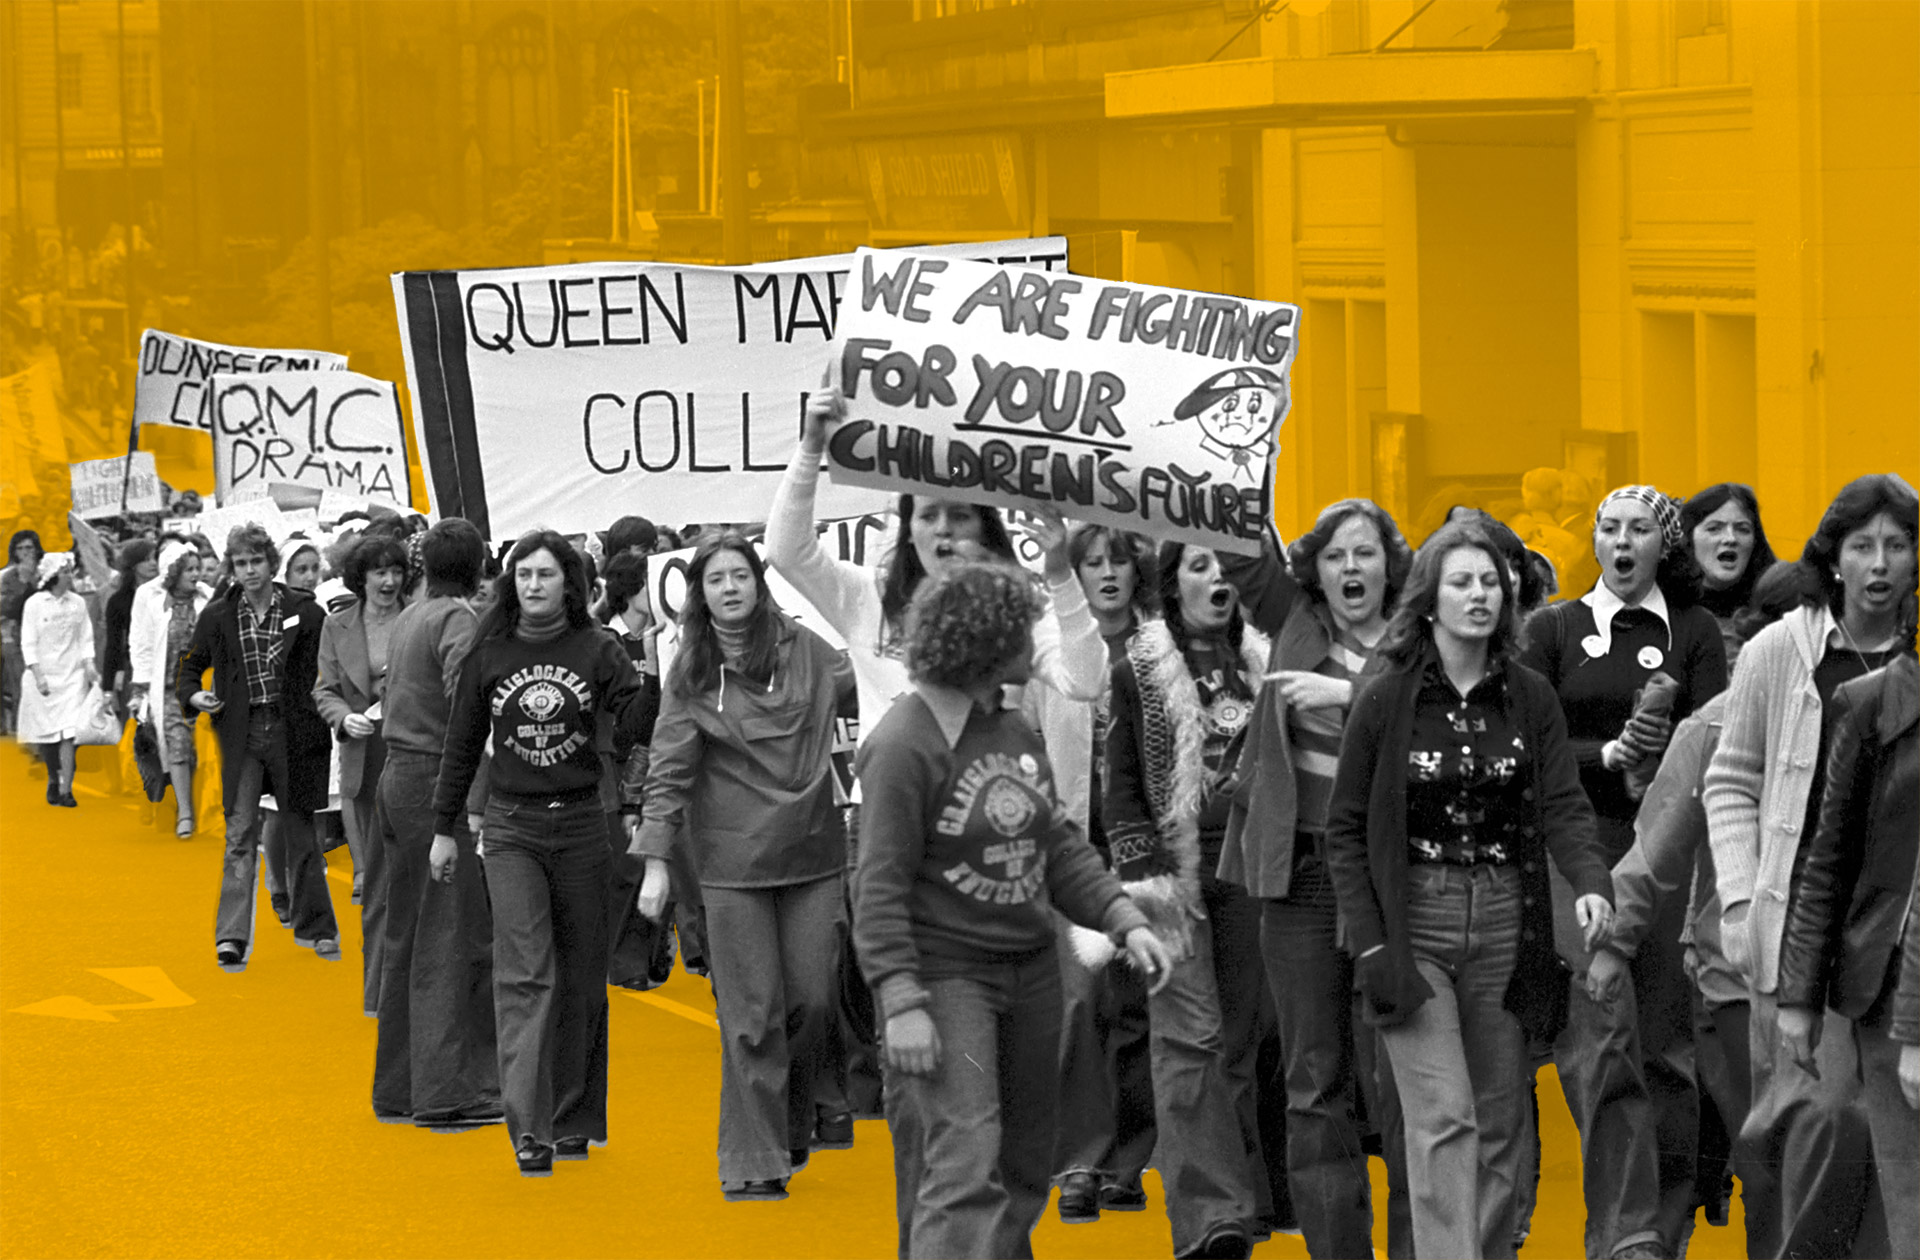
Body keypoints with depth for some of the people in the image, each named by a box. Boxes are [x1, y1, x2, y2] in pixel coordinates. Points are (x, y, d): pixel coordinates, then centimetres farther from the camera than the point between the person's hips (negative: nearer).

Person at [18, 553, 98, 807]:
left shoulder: (77, 604, 5)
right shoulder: (34, 604, -3)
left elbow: (86, 638, 8)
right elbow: (28, 643, -3)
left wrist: (88, 664, -6)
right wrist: (38, 674, -11)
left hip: (72, 676, 1)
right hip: (43, 675, -1)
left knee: (67, 734, -10)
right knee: (48, 734, 6)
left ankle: (66, 789, -12)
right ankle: (53, 781, 27)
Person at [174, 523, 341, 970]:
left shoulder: (303, 611, -1)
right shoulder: (217, 615, 3)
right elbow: (190, 665, 14)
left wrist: (327, 712, -7)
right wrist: (193, 695, -6)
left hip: (292, 731, 0)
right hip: (241, 734, 0)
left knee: (300, 833, 10)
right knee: (240, 836, -7)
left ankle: (314, 928, 23)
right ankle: (232, 937, -10)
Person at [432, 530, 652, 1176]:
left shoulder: (597, 650, 0)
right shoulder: (488, 654, 4)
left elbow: (639, 727, -7)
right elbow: (462, 745, 12)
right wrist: (444, 828, 13)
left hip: (582, 824, 0)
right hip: (511, 826, 0)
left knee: (581, 976, 7)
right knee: (523, 974, -10)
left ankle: (575, 1119, 19)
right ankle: (530, 1129, -16)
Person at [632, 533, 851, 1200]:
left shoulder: (805, 649, 3)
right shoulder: (691, 672, -2)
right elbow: (669, 769, -3)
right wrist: (655, 861, -9)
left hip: (813, 856, 2)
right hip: (733, 864, -2)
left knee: (813, 1001, 3)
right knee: (752, 1017, -4)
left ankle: (792, 1125, 27)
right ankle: (753, 1160, 2)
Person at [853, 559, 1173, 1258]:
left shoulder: (1017, 733, 10)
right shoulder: (904, 744, -15)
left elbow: (1060, 846, 15)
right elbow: (880, 886, -16)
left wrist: (1126, 920, 1)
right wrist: (902, 1004, -21)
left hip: (1030, 969, 8)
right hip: (945, 971, -8)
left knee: (1023, 1173, 12)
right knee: (965, 1171, -16)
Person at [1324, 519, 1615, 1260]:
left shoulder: (1530, 699, 4)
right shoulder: (1385, 700, -3)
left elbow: (1562, 806, -6)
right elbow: (1345, 830, 0)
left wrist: (1590, 883, -26)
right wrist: (1367, 941, -8)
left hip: (1503, 921, 3)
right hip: (1412, 925, -3)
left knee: (1499, 1124, 7)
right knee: (1445, 1117, -12)